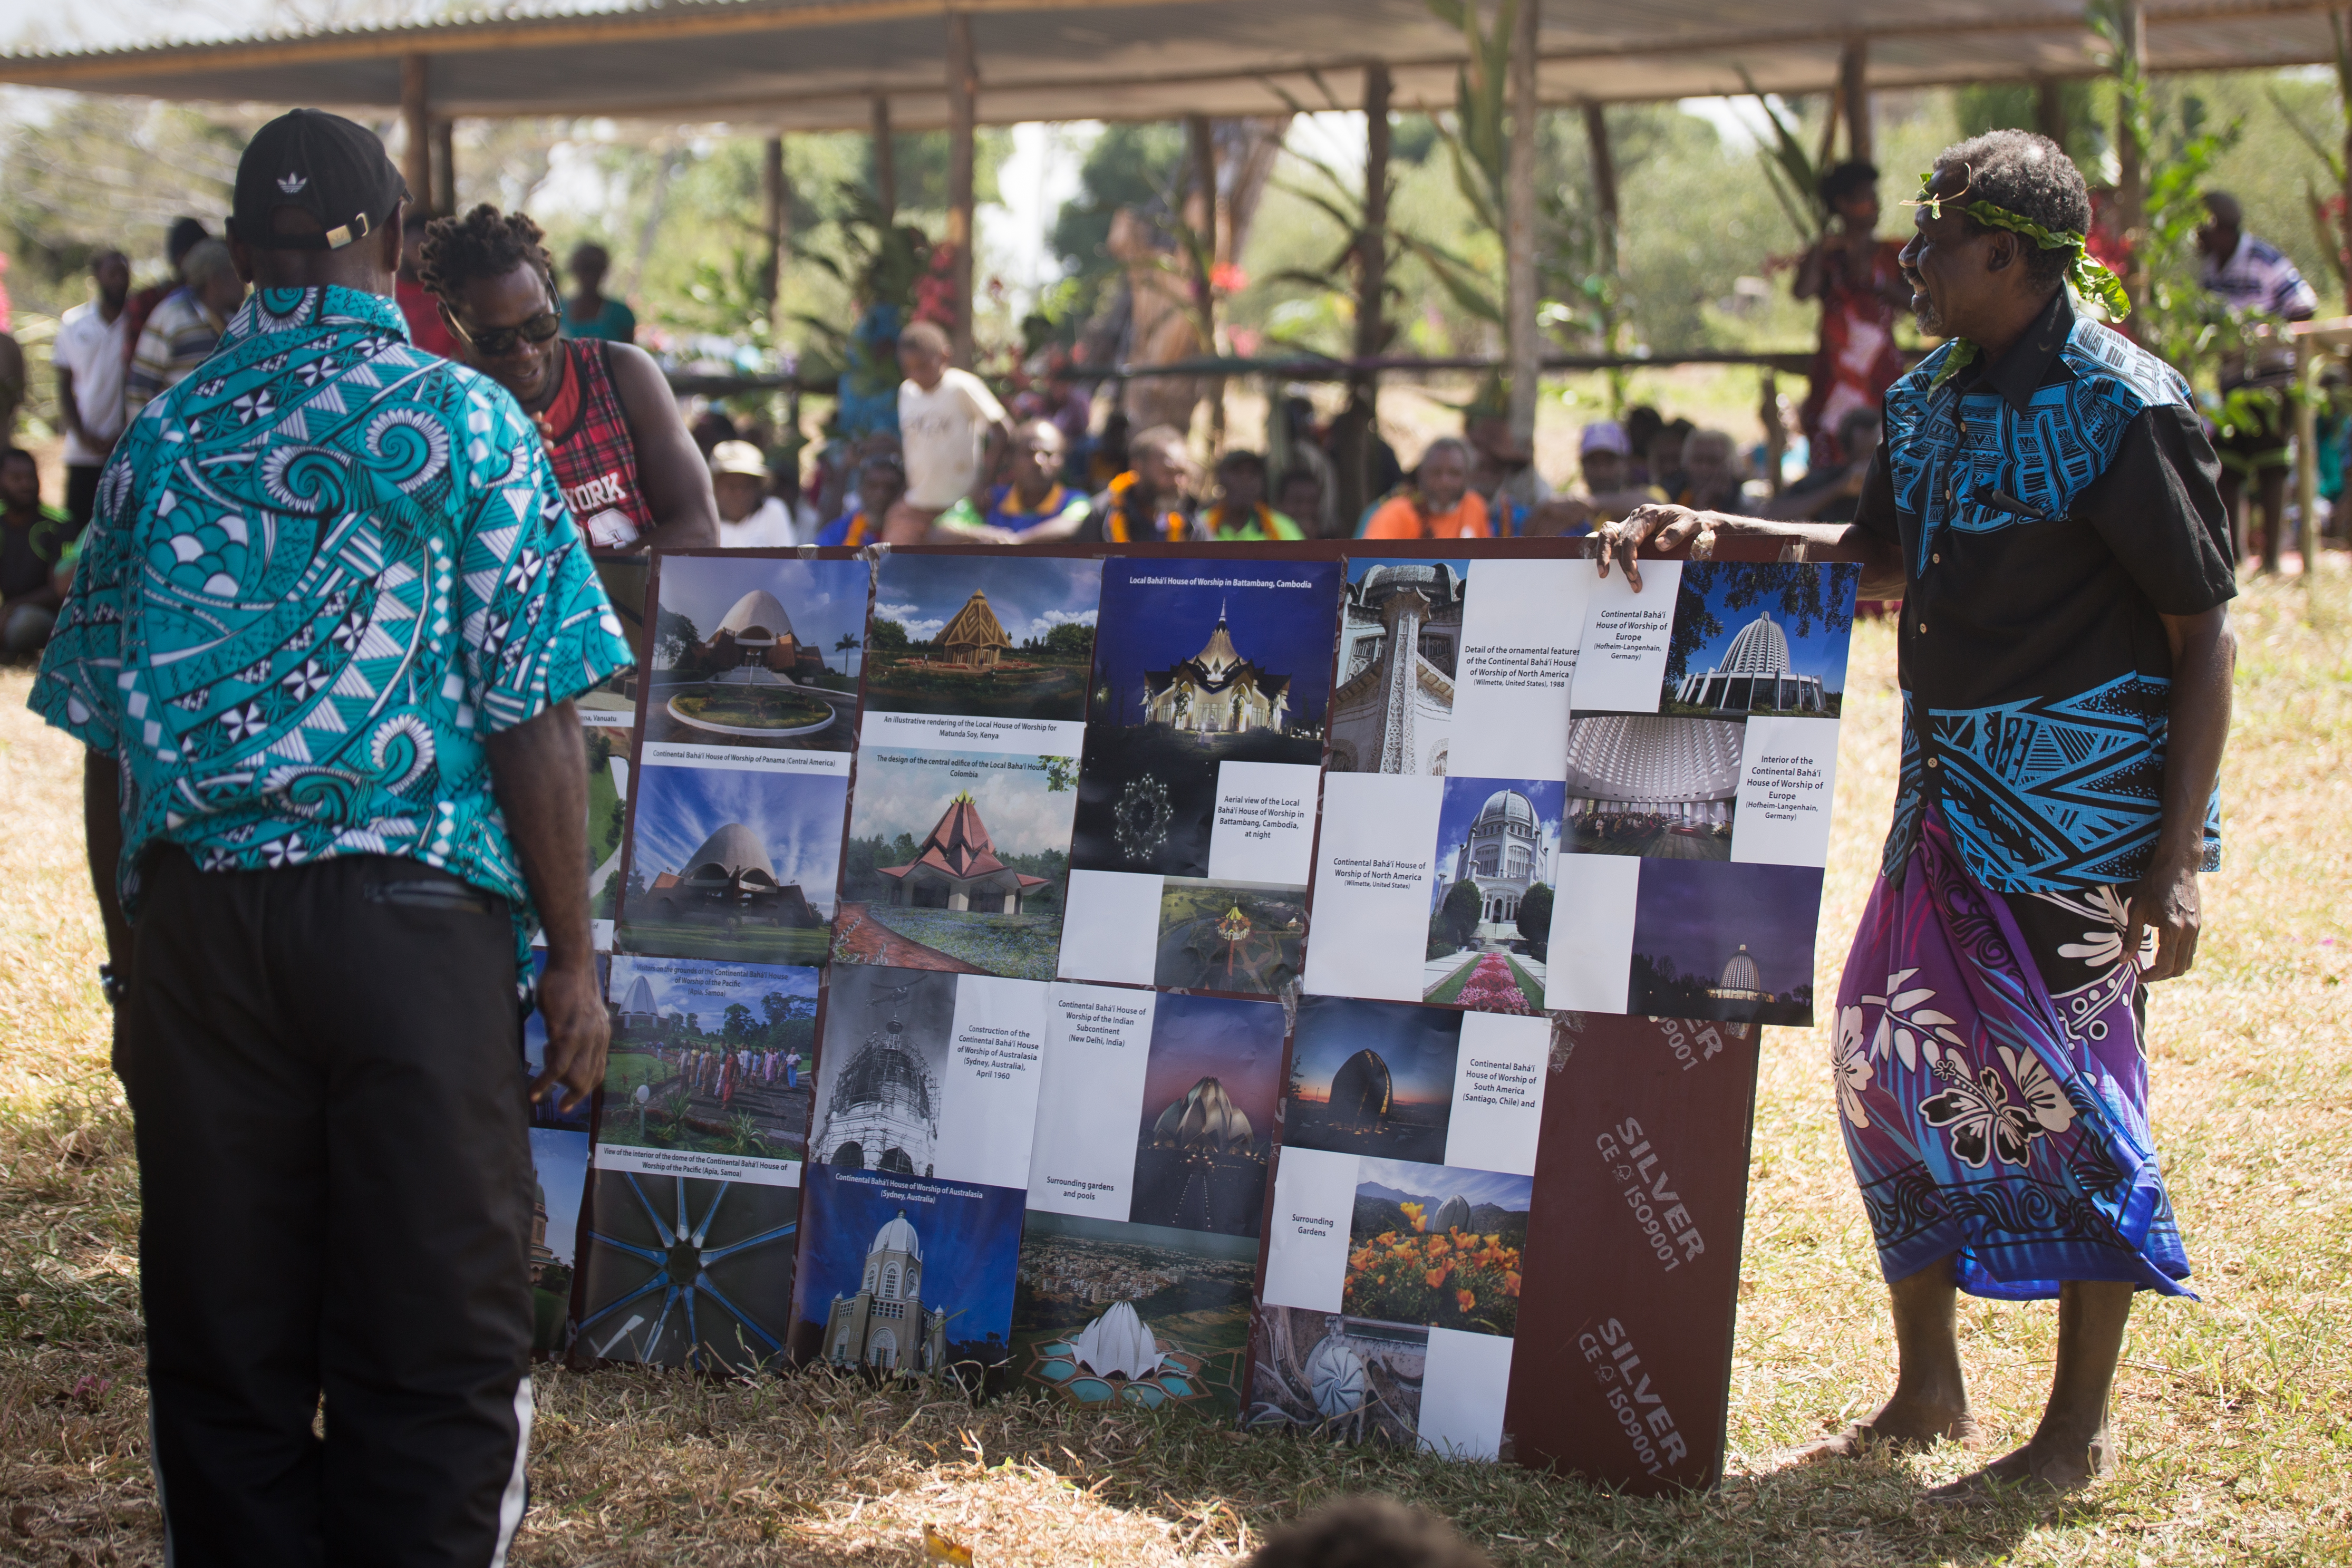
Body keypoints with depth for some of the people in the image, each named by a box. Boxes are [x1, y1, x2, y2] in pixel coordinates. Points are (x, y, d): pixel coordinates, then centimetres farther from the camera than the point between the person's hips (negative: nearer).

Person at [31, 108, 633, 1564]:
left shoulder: (164, 437, 8)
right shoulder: (463, 421, -2)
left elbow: (105, 738, 9)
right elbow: (533, 720, -7)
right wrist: (573, 959, -1)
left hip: (194, 921, 4)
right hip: (408, 914, -3)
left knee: (222, 1346, 10)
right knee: (431, 1342, 3)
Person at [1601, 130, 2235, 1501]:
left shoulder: (2127, 409, -14)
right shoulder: (1930, 396, 9)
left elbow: (2206, 635, -13)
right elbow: (1887, 560, 25)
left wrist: (2179, 860, -17)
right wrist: (1712, 532, 12)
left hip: (2086, 798, -8)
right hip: (1953, 789, 8)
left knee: (2075, 1091, -2)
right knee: (1897, 1060, 9)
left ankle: (2080, 1433, 11)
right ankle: (1929, 1392, 25)